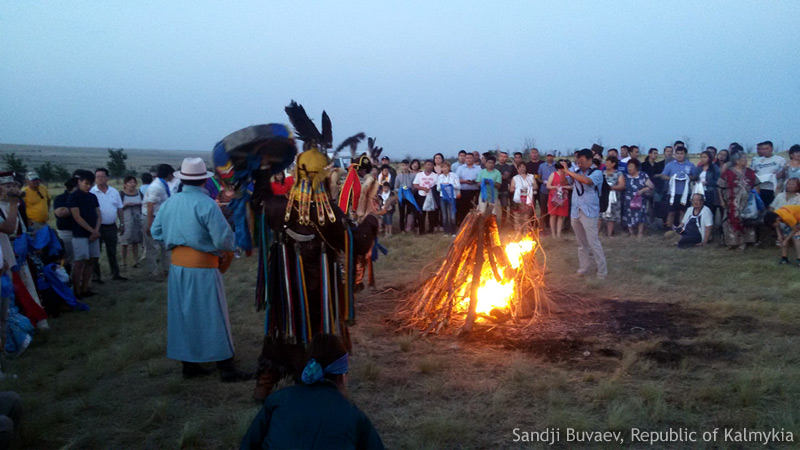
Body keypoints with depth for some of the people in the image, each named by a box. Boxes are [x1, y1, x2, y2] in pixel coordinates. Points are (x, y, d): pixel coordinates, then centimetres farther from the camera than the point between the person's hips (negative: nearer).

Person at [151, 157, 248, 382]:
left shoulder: (170, 202, 5)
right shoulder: (206, 204, -16)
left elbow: (155, 231, 13)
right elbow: (223, 237, -18)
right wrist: (227, 250, 2)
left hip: (177, 264, 6)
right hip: (203, 266, -6)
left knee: (183, 314, 14)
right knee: (213, 315, 1)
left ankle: (188, 364, 22)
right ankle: (226, 368, 7)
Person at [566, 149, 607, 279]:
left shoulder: (596, 173, -6)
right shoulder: (576, 173, 10)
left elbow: (587, 180, -26)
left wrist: (570, 172, -21)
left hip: (589, 213, -5)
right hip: (575, 212, 5)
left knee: (593, 243, -7)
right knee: (581, 243, 13)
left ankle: (602, 270, 2)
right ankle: (583, 267, 23)